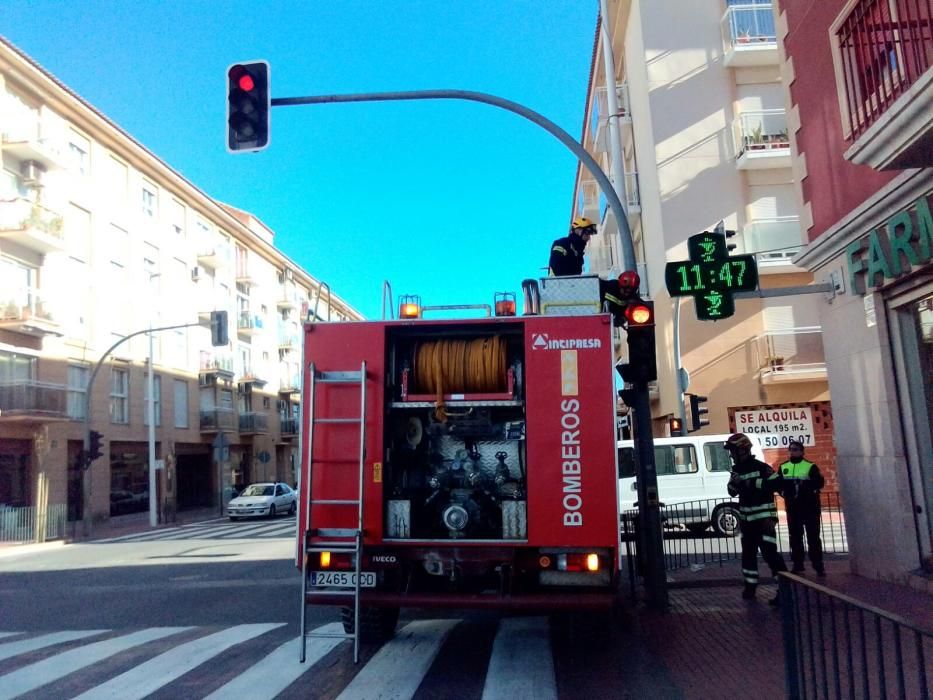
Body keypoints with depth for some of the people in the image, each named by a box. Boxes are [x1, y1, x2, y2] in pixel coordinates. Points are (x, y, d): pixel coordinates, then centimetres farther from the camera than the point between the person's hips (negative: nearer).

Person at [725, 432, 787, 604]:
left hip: (763, 517, -7)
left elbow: (777, 484, -20)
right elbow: (732, 491, 12)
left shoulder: (761, 467, -12)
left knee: (770, 552, -11)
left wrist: (754, 483, -23)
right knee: (748, 553, 14)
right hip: (746, 518, 7)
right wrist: (734, 484, -10)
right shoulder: (736, 470, 9)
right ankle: (750, 585, 27)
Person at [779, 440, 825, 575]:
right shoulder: (783, 467, 10)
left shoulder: (810, 466, -4)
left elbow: (820, 482, -12)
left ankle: (818, 566, 4)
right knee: (795, 537, 9)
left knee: (813, 536, -1)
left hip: (810, 506, -4)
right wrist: (783, 491, -7)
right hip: (792, 507, 4)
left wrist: (808, 486, -30)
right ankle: (798, 565, 17)